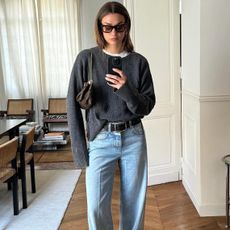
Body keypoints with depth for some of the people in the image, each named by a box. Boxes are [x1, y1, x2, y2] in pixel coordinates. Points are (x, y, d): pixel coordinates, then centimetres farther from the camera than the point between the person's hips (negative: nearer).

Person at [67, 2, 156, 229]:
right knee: (97, 208, 0)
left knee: (134, 203, 11)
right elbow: (73, 104, -2)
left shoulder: (139, 62, 1)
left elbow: (146, 107, 0)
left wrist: (126, 90, -20)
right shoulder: (86, 58, -2)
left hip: (133, 138, 2)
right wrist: (79, 148, -5)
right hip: (100, 140, -1)